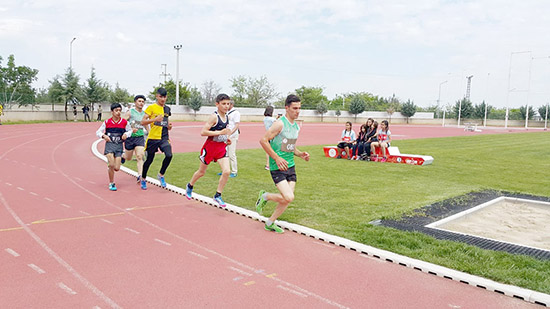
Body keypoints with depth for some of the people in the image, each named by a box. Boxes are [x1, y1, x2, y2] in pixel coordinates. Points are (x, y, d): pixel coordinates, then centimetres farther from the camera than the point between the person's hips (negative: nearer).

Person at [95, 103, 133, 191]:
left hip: (119, 145, 2)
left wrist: (126, 134, -5)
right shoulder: (107, 122, -2)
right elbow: (98, 132, 6)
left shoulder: (124, 122, 1)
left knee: (117, 168, -3)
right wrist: (104, 136, -14)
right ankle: (111, 183, 5)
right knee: (111, 165, -14)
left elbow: (130, 130, 16)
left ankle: (110, 169, 35)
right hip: (109, 144, -1)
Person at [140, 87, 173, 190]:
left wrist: (169, 126, 4)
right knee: (149, 159, 8)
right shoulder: (151, 107, -4)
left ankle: (161, 175, 3)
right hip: (153, 138, -3)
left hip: (164, 137, 3)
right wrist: (155, 119, -23)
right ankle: (143, 179, 31)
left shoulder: (167, 109, 12)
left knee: (169, 155, -20)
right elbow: (143, 122, -10)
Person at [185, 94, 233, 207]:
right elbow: (203, 132, -25)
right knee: (201, 172, 13)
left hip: (221, 147, 6)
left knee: (226, 171, -11)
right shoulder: (214, 117, -18)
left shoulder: (226, 117, 5)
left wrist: (227, 139, 6)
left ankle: (218, 195, 4)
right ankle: (190, 186, 43)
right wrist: (220, 132, -27)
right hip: (210, 146, -5)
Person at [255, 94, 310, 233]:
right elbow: (263, 140, -15)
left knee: (288, 198, 6)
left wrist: (300, 154, 6)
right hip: (277, 167, -8)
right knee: (288, 197, -16)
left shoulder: (297, 126, 12)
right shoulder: (280, 124, -14)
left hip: (290, 166, 8)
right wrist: (277, 158, -17)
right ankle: (264, 196, 11)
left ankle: (270, 223, 24)